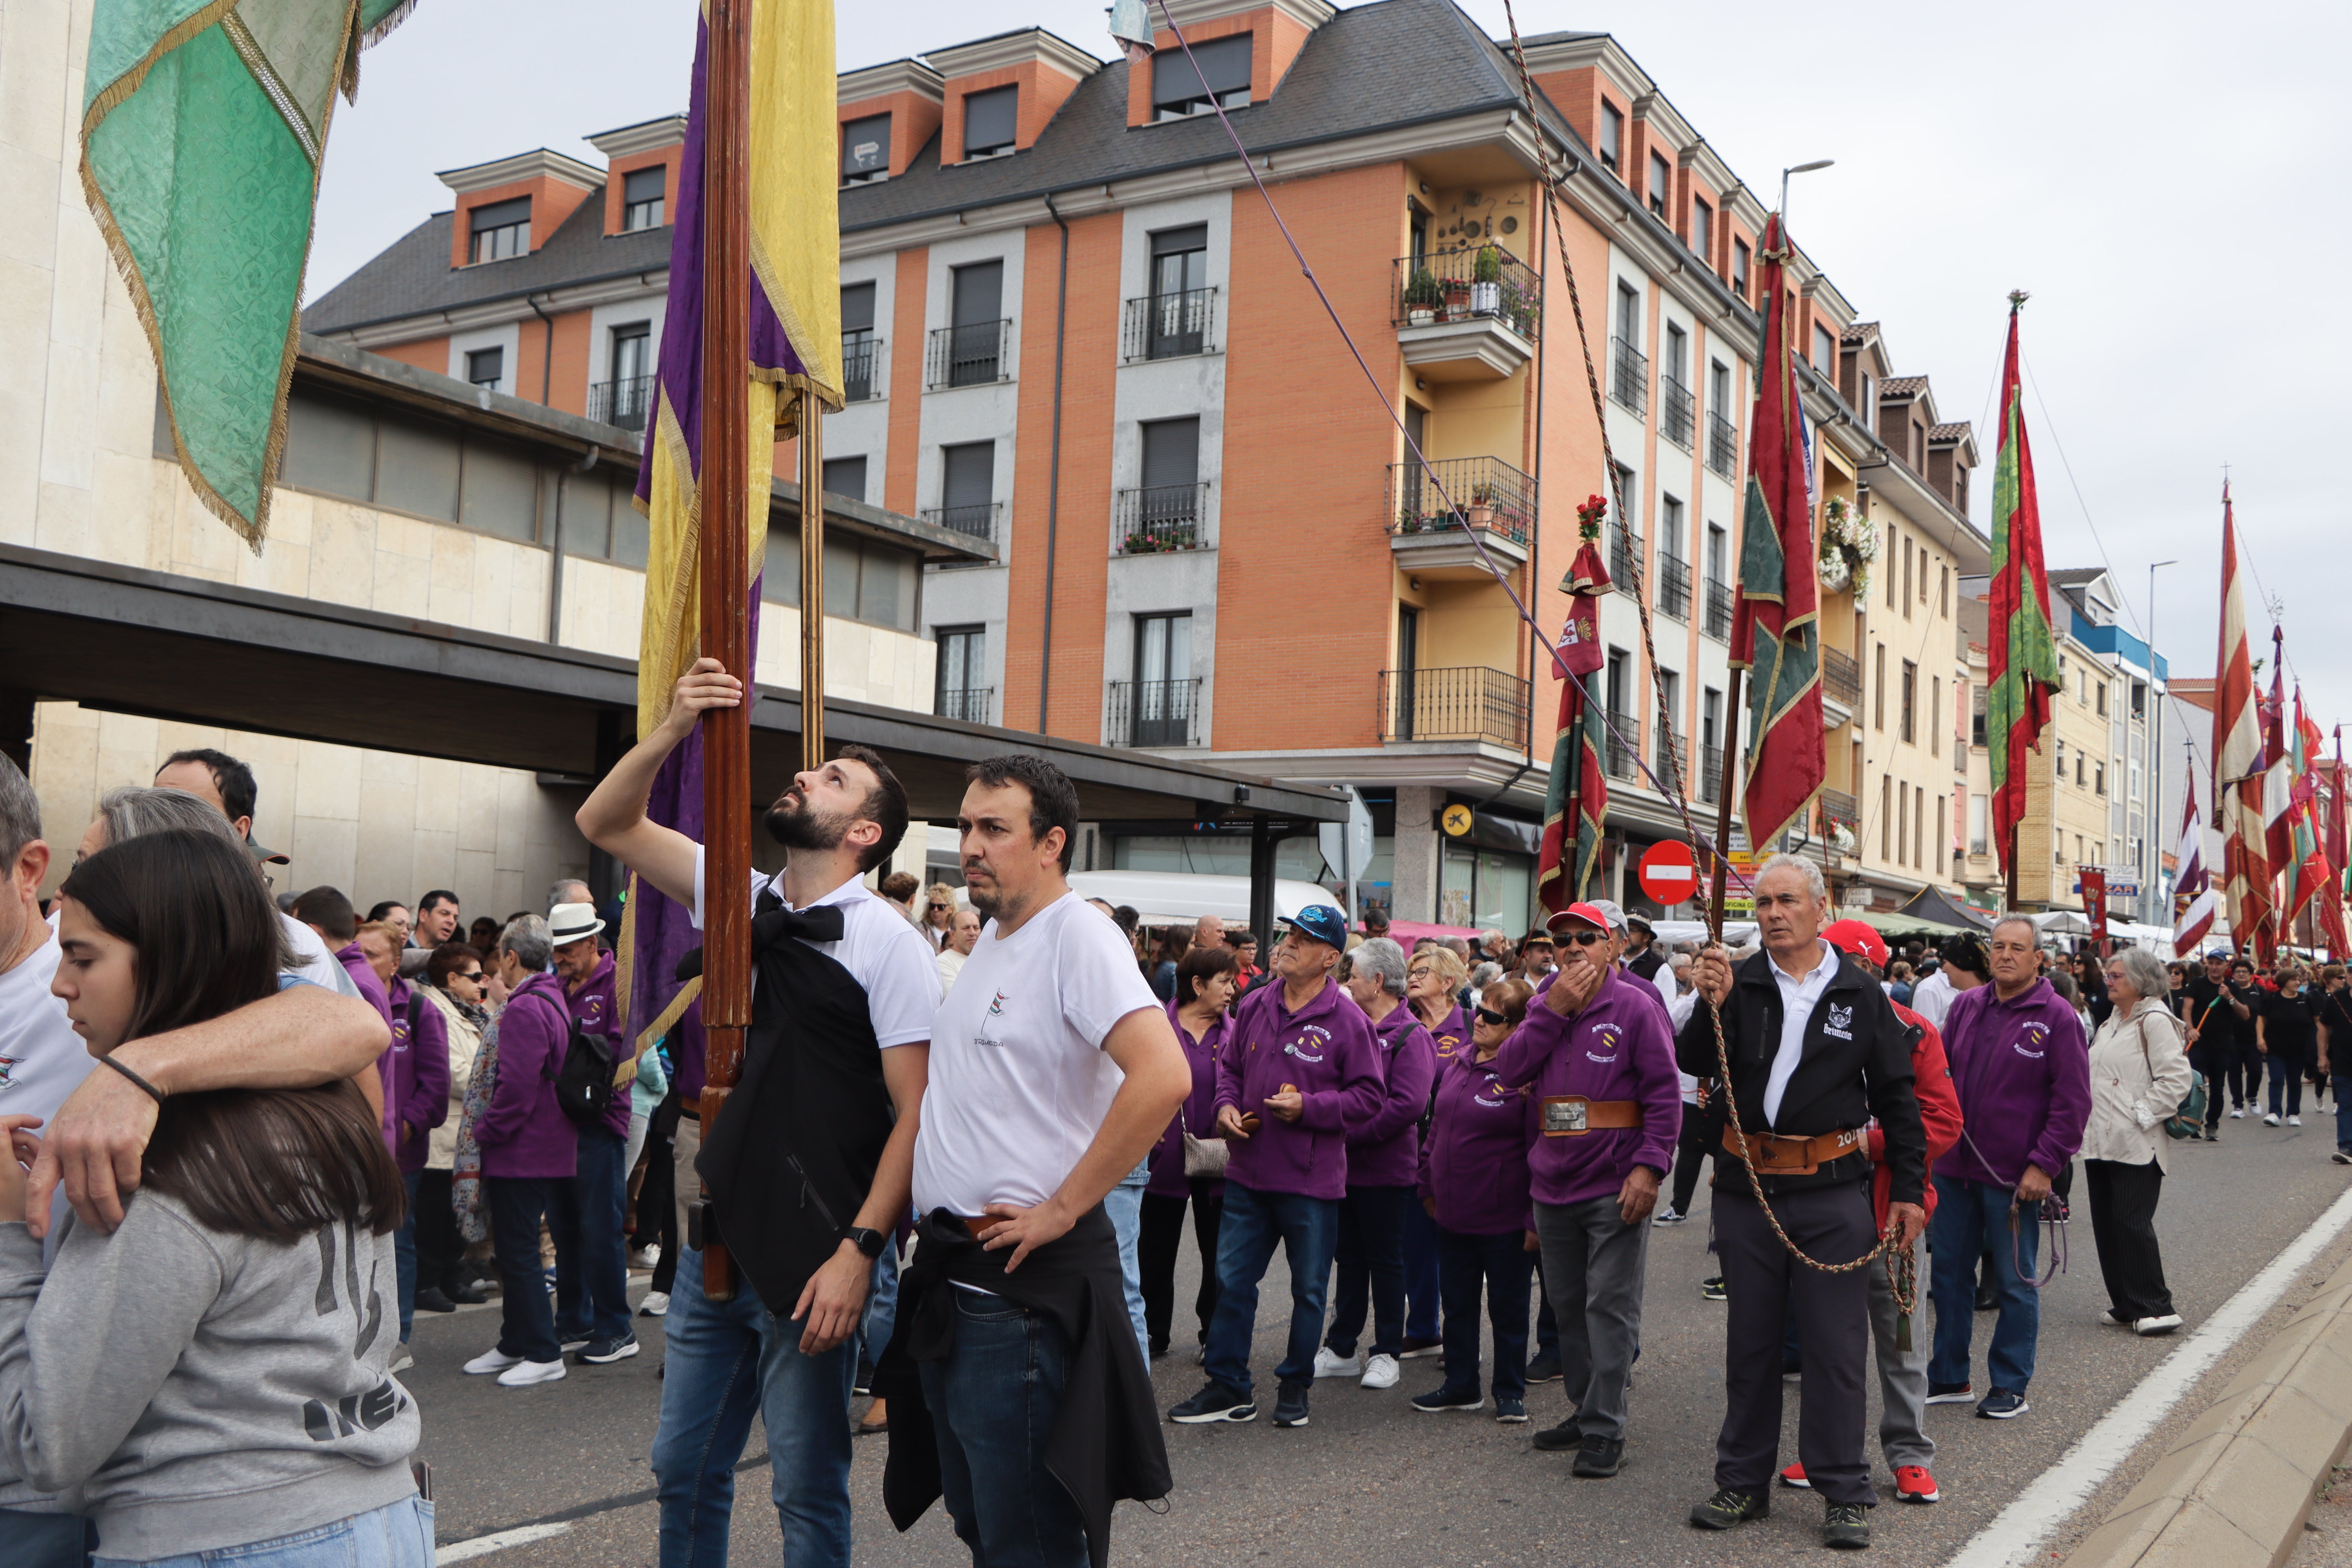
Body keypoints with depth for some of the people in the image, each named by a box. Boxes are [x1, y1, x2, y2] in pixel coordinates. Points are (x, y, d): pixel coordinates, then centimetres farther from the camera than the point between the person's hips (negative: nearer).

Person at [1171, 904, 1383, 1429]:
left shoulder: (1347, 1020, -9)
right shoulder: (1255, 1005, 4)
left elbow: (1369, 1096, -8)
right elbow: (1229, 1066, 16)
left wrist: (1308, 1106, -18)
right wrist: (1226, 1106, -3)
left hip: (1312, 1180, -4)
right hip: (1248, 1171, 4)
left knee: (1309, 1288, 9)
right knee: (1232, 1280, 8)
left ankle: (1295, 1387, 25)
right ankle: (1227, 1386, 18)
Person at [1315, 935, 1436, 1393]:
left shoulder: (1410, 1037, -11)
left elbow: (1407, 1106, -21)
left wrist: (1350, 1134, -20)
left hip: (1385, 1169, -6)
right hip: (1344, 1166, 7)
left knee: (1386, 1262, 4)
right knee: (1348, 1258, 13)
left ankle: (1386, 1353, 14)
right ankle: (1341, 1348, 21)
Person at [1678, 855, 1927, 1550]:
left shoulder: (1860, 992, 4)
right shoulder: (1739, 985, 4)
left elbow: (1896, 1096, 8)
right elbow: (1695, 1064, -7)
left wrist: (1909, 1189, 4)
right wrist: (1710, 1006, -24)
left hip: (1832, 1192, -1)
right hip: (1746, 1188, 1)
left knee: (1836, 1343, 1)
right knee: (1750, 1340, 11)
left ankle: (1844, 1492, 13)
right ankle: (1744, 1482, 22)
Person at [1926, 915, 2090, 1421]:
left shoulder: (2057, 1017, -7)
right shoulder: (1967, 1006, 8)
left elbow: (2073, 1100, -8)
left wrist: (2045, 1165, -13)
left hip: (2014, 1177, -5)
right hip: (1954, 1169, 5)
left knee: (2014, 1283, 6)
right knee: (1949, 1273, 12)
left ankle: (2010, 1386, 17)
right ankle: (1949, 1378, 24)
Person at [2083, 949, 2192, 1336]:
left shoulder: (2154, 1021, -10)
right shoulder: (2112, 1022, 19)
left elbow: (2176, 1078, -17)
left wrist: (2143, 1115, -16)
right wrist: (2087, 1118, 16)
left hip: (2136, 1145, -9)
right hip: (2101, 1141, 9)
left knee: (2132, 1223, -9)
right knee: (2106, 1224, 9)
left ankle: (2154, 1307, -1)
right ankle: (2125, 1303, 17)